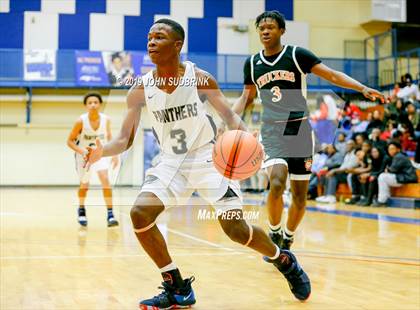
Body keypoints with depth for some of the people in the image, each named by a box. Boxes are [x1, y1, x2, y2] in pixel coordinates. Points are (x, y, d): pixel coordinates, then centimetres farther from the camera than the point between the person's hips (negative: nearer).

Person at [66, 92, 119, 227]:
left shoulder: (106, 119, -16)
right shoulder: (81, 121, -24)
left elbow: (108, 135, 4)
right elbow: (70, 141, -16)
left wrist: (114, 154, -4)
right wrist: (82, 151, -31)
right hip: (83, 154, -1)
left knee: (105, 179, -20)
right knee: (84, 185, 13)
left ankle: (110, 214, -17)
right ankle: (81, 210, 42)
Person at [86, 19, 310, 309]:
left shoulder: (200, 79, -13)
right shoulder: (140, 91, -7)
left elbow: (230, 116, -5)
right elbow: (125, 140, -5)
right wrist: (102, 151, -27)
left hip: (208, 157, -3)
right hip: (172, 162, 3)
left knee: (235, 228, -9)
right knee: (140, 214, -16)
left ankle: (284, 261, 23)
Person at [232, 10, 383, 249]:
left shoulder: (297, 55, -4)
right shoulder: (252, 63, 5)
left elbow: (332, 75, -8)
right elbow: (247, 97, 18)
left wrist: (363, 88, -21)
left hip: (300, 129, 0)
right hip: (273, 131, 0)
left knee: (300, 195, 4)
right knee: (277, 183, -24)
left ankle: (287, 240, 28)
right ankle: (274, 233, 0)